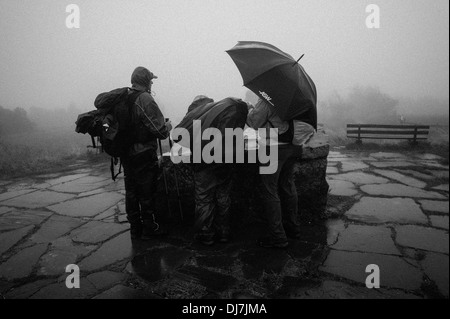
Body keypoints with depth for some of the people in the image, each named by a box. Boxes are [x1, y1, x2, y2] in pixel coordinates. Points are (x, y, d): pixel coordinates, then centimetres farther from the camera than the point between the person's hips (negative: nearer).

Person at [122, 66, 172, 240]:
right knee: (147, 193, 6)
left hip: (126, 153, 7)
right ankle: (149, 228, 19)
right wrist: (168, 126, 1)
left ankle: (135, 228, 26)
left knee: (131, 191, 14)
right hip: (144, 155, -7)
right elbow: (160, 131, -19)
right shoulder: (146, 100, -16)